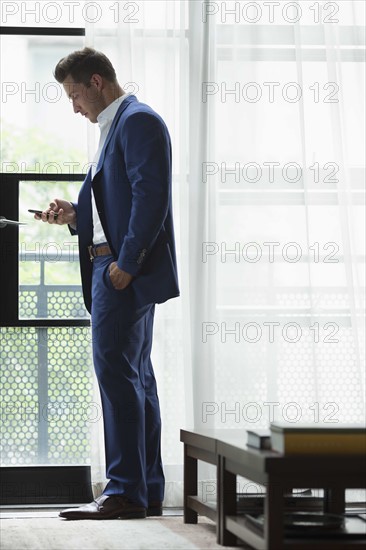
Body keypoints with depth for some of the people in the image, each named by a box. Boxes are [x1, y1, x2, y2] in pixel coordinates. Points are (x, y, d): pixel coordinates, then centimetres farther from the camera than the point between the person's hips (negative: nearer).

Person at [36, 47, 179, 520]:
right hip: (115, 265, 11)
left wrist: (126, 262, -22)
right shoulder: (116, 125, 22)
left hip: (126, 271, -11)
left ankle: (124, 491, -10)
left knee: (115, 370, -12)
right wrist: (75, 215, 10)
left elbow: (151, 196, -19)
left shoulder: (138, 120, -9)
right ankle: (148, 490, 14)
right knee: (135, 377, 10)